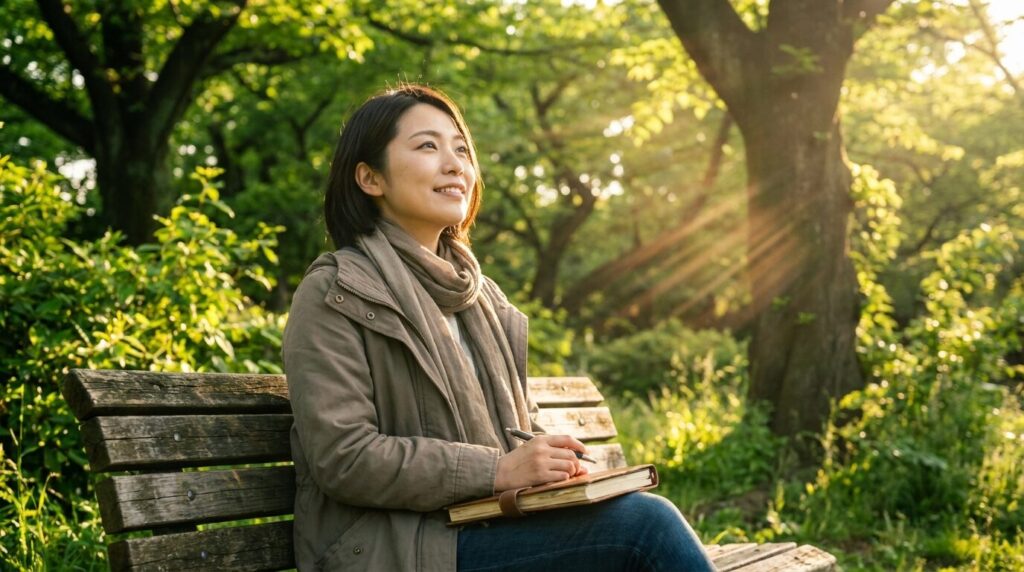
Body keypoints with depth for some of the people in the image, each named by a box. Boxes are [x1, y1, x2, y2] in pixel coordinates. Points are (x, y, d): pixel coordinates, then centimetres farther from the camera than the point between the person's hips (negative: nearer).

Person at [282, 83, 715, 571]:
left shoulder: (478, 296, 19)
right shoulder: (335, 293, -3)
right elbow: (342, 458, -12)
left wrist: (550, 463, -1)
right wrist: (497, 471, -18)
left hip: (486, 528, 6)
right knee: (646, 523, -23)